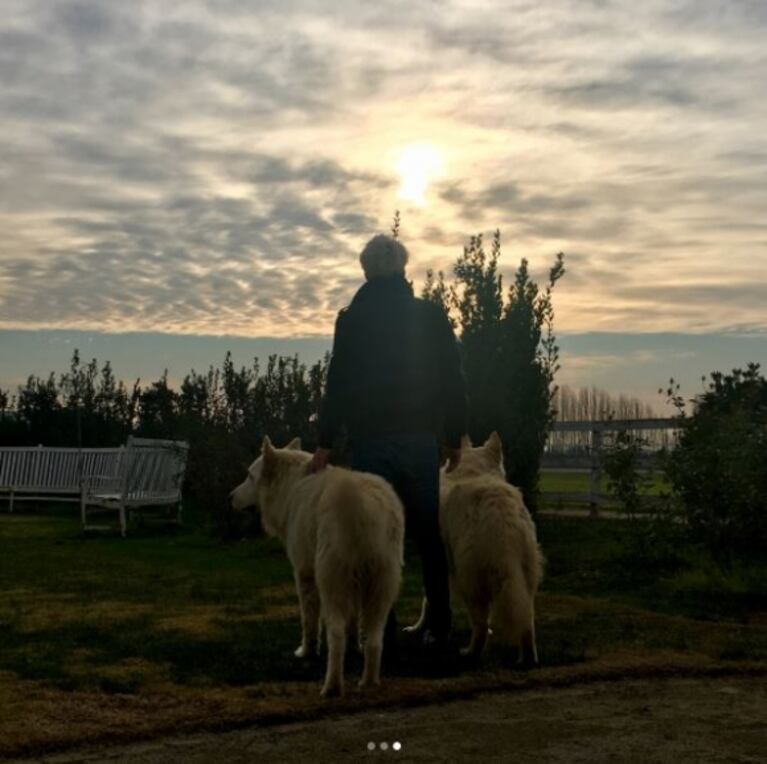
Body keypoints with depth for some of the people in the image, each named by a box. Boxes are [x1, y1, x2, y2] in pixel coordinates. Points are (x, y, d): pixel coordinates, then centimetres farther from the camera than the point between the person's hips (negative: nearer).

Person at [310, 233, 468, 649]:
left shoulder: (351, 319, -1)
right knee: (429, 534, 9)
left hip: (371, 441, -1)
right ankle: (438, 627, 11)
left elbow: (338, 384, -5)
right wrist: (454, 439, 10)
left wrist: (325, 442, -2)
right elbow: (453, 381, 4)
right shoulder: (431, 316, 3)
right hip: (421, 439, 2)